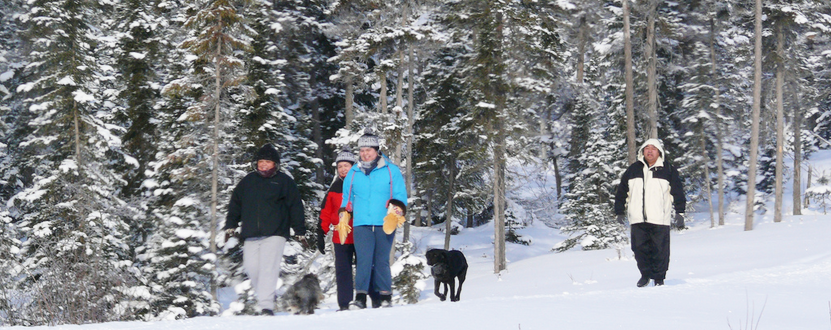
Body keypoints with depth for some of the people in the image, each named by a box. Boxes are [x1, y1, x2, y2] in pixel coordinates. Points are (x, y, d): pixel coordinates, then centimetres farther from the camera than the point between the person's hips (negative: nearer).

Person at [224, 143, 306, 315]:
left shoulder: (284, 181, 7)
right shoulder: (248, 181, 16)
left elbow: (295, 206, 7)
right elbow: (235, 203, 21)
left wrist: (299, 231, 5)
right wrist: (230, 225, 15)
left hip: (274, 233, -4)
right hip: (250, 235, 4)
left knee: (268, 269, -14)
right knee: (251, 267, -1)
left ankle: (266, 305, -17)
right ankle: (263, 297, 17)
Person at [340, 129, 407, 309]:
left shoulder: (391, 170, 6)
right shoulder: (353, 173, 14)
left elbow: (400, 195, 5)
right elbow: (347, 198, 24)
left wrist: (396, 211, -10)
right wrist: (344, 217, 15)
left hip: (384, 224, -1)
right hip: (361, 224, 1)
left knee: (382, 261, 2)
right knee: (363, 260, -9)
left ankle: (386, 296, 10)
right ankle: (360, 297, -11)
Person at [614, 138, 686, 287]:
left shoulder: (668, 170, 5)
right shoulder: (634, 169, 12)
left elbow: (678, 192, 7)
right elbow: (622, 191, 18)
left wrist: (679, 213, 1)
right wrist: (619, 212, 14)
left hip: (660, 219, -2)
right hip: (638, 219, 2)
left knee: (659, 250, -2)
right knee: (640, 248, 2)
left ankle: (659, 278, 11)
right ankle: (645, 274, 18)